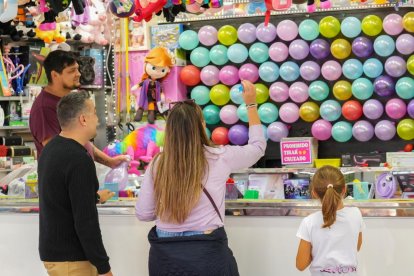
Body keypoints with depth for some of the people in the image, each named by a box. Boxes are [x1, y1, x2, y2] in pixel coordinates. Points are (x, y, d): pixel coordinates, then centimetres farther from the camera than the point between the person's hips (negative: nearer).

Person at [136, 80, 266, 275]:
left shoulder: (157, 164, -5)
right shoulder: (219, 158, -9)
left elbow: (143, 214, 0)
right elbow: (258, 146, 9)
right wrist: (251, 105, 18)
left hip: (163, 253, 2)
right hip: (207, 252, -2)